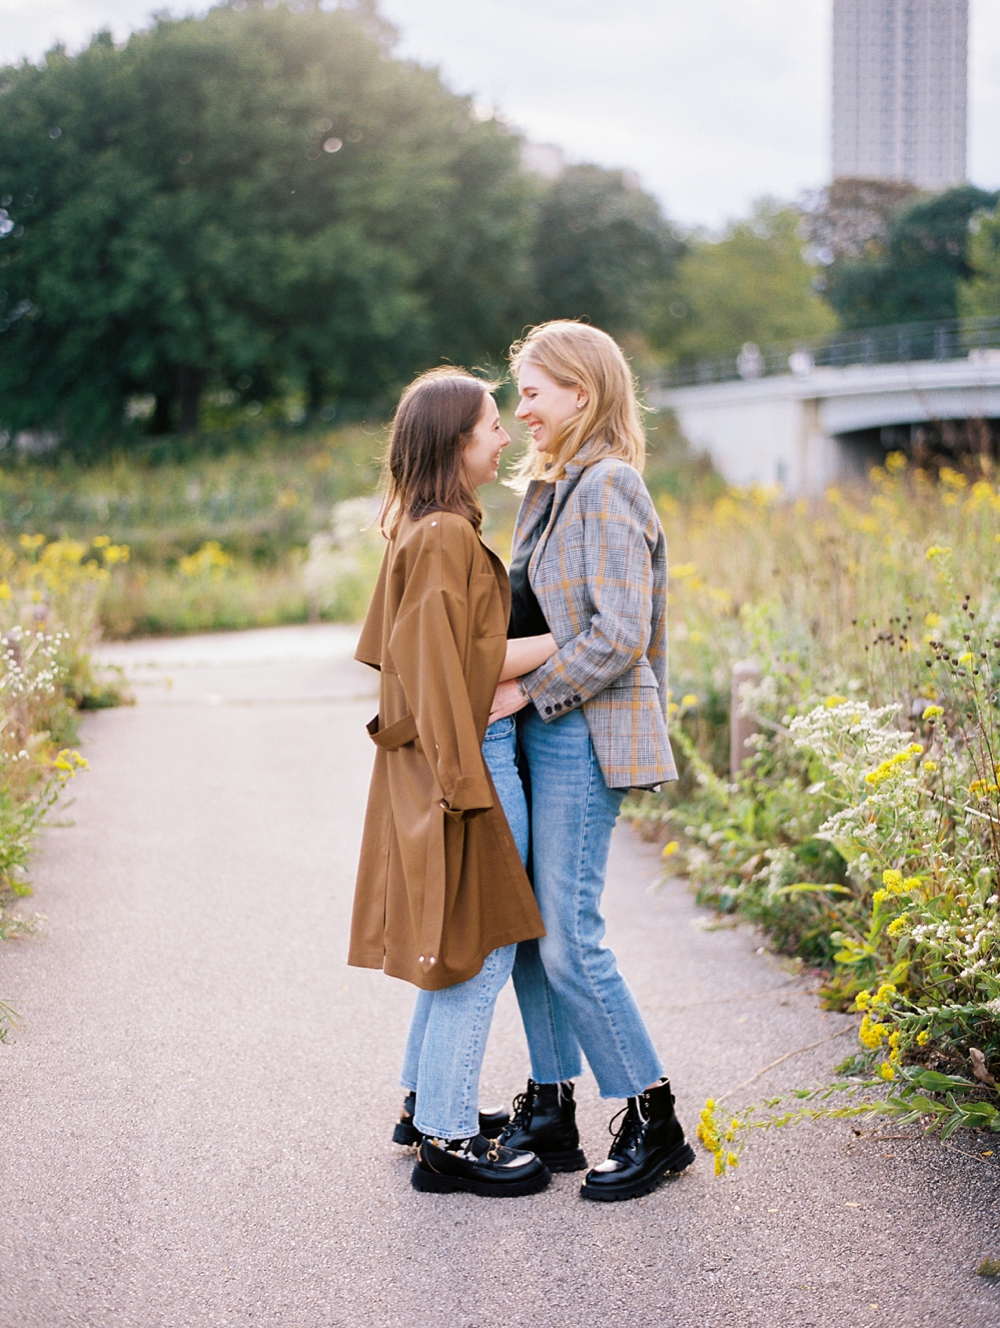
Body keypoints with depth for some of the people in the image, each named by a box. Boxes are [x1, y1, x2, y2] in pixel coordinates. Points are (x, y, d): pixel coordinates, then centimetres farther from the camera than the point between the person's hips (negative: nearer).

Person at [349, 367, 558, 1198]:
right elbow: (461, 661, -22)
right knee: (481, 947, -3)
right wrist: (562, 641, -18)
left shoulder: (425, 529, 13)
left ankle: (428, 1100, 32)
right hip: (472, 756, -10)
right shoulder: (445, 536, -18)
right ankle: (448, 1138, 4)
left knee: (455, 942, 20)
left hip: (437, 754, 10)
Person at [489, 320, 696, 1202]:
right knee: (529, 926, 11)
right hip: (541, 733, 9)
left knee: (570, 940, -7)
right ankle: (551, 1113, 22)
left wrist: (528, 691, -15)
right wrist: (516, 687, 9)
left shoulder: (609, 486, -14)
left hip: (585, 735, -9)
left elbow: (619, 634, -20)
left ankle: (654, 1124, 6)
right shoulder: (553, 485, 15)